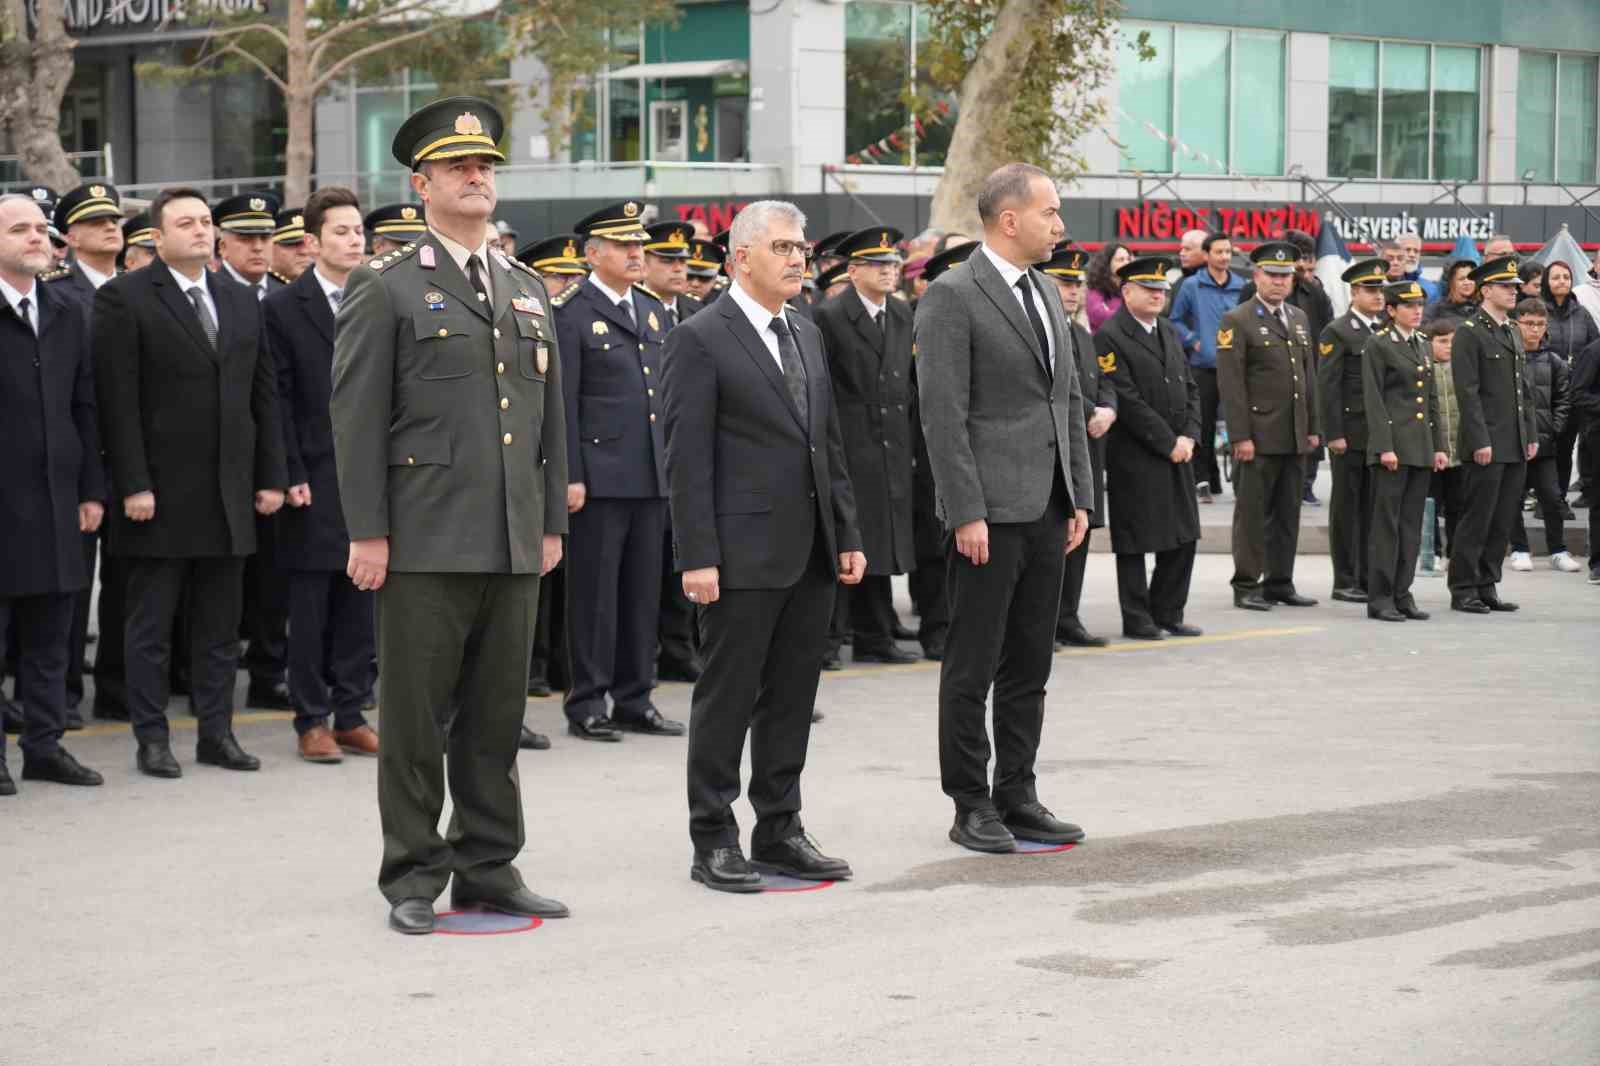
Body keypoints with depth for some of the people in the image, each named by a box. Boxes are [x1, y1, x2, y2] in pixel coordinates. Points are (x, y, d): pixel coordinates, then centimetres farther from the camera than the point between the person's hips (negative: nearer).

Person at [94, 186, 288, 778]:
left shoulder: (241, 301, 13)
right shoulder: (125, 297, -5)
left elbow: (264, 394, 14)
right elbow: (117, 399, -10)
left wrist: (271, 476, 8)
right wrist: (133, 485, -15)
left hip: (230, 491, 5)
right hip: (160, 493, -5)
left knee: (221, 624, 9)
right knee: (150, 623, 2)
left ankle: (217, 732, 17)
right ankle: (152, 738, 9)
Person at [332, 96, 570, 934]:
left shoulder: (527, 290, 16)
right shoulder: (384, 290, -1)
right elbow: (356, 416, -6)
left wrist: (552, 521, 14)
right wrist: (366, 533, -11)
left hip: (514, 544, 5)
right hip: (425, 542, -5)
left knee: (497, 716, 10)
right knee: (416, 717, 0)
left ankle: (488, 868, 18)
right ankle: (413, 880, 7)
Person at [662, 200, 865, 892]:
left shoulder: (806, 335, 15)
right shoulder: (700, 340, -8)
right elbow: (687, 458, -12)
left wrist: (847, 537, 13)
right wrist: (696, 557, -17)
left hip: (811, 553, 7)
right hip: (744, 554, -7)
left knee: (793, 698, 11)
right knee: (726, 698, 0)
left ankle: (780, 832, 19)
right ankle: (714, 842, 7)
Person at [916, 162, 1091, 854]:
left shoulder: (1047, 293, 15)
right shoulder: (952, 297, -10)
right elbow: (943, 413, -15)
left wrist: (1080, 498, 13)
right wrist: (966, 513, -19)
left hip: (1047, 509, 8)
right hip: (991, 511, -8)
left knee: (1030, 664, 12)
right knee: (973, 665, 0)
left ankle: (1017, 796, 19)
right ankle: (971, 806, 7)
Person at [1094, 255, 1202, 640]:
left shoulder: (1169, 333, 15)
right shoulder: (1110, 337, -11)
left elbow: (1190, 388, 16)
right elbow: (1127, 401, -16)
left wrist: (1189, 436, 0)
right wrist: (1168, 443, -14)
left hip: (1177, 451, 8)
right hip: (1135, 457, -8)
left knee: (1183, 537, 9)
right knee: (1135, 541, 0)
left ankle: (1168, 613, 19)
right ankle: (1137, 620, 7)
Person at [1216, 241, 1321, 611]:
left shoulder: (1299, 318, 15)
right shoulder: (1237, 322, -6)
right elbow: (1231, 384, -11)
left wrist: (1312, 427, 14)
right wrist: (1240, 436, -16)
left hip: (1295, 437, 6)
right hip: (1258, 437, -6)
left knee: (1288, 514, 9)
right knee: (1252, 514, -1)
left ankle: (1280, 583, 16)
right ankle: (1246, 587, 4)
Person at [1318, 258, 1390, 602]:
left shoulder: (1387, 331, 13)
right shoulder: (1337, 332, -4)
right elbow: (1327, 386, -9)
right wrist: (1334, 434, -14)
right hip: (1351, 432, -5)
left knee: (1374, 508, 6)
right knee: (1347, 507, 1)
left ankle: (1369, 577, 12)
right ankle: (1345, 582, 6)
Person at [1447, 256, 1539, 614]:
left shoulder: (1513, 333, 18)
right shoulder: (1469, 333, -7)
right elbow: (1467, 392, -13)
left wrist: (1532, 435, 13)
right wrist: (1480, 442, -18)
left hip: (1516, 447, 8)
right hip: (1488, 445, -8)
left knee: (1503, 521, 8)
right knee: (1477, 518, -4)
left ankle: (1487, 587, 15)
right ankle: (1463, 590, 2)